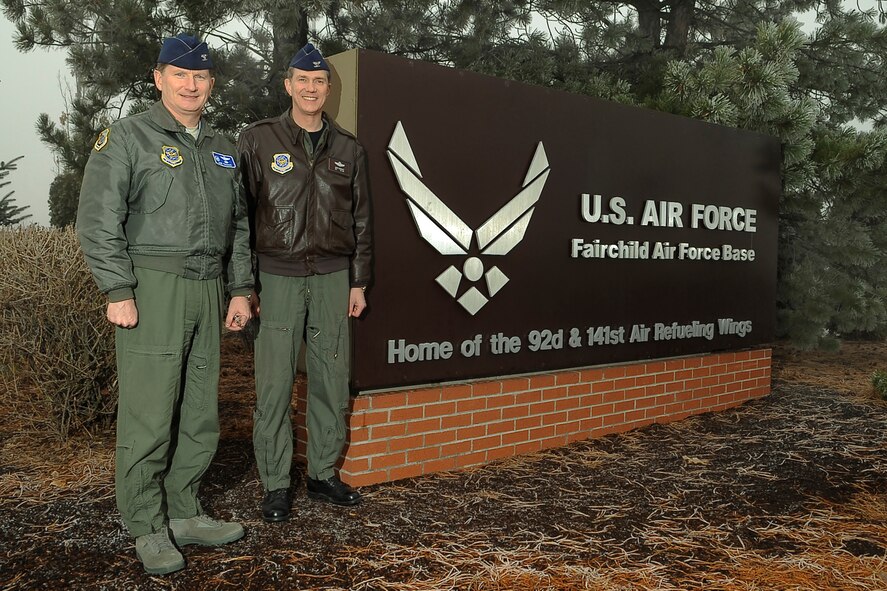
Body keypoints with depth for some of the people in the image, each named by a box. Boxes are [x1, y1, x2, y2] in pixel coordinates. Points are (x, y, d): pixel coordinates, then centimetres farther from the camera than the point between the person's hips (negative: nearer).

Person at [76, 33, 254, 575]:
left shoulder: (223, 150, 19)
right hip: (152, 287, -6)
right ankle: (148, 529, 9)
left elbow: (239, 225, 21)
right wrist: (118, 291, -13)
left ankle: (184, 514, 22)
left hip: (208, 290, 6)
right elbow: (98, 219, -7)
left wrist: (241, 289, 15)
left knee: (201, 414, 9)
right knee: (149, 414, -4)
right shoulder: (127, 138, 0)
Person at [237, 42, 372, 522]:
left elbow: (361, 221, 14)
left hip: (332, 279, 3)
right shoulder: (258, 140, 2)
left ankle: (324, 474, 21)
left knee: (332, 382, 6)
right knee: (274, 384, -2)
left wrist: (358, 282, 10)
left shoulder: (348, 149, 11)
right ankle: (275, 485, 11)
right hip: (277, 277, -3)